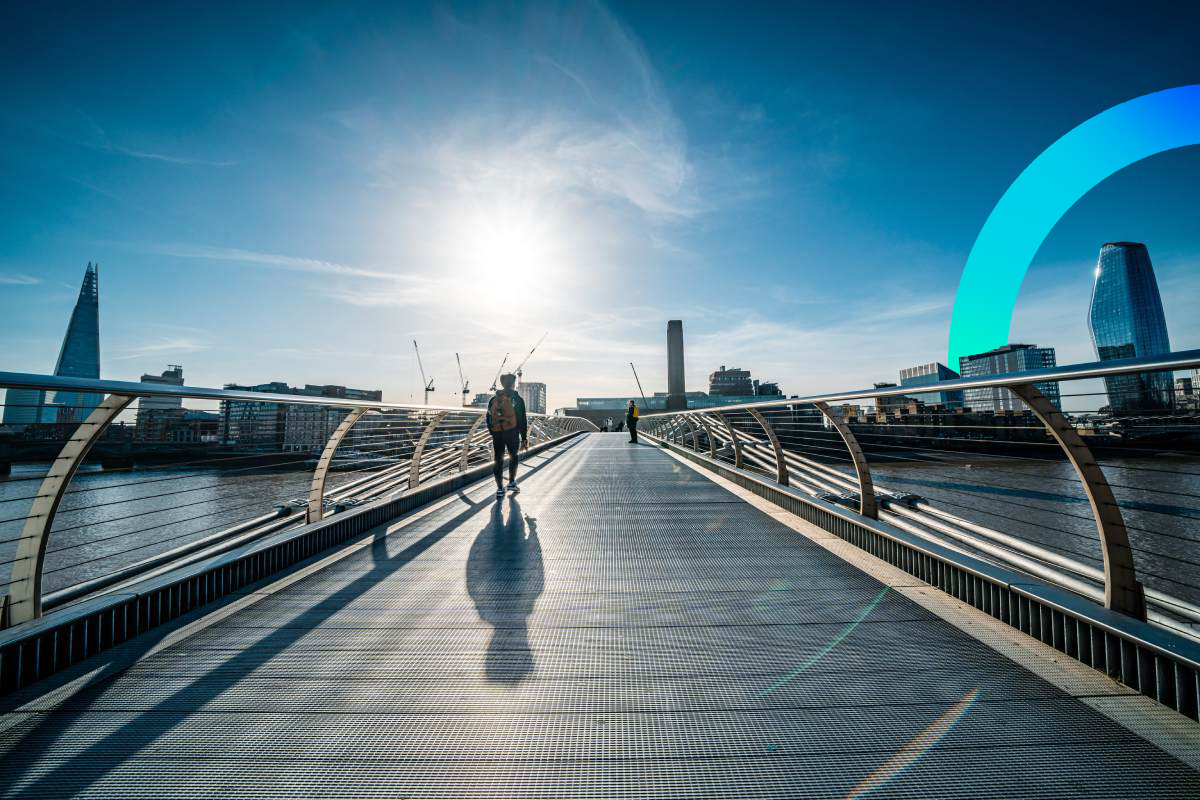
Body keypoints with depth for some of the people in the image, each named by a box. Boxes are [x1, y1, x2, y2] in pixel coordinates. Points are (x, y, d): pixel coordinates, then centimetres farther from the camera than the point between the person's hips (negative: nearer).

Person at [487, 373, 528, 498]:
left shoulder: (493, 399, 8)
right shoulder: (517, 399, -3)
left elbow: (489, 419, 11)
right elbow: (522, 420, -5)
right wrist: (524, 438, -1)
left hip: (497, 434, 3)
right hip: (512, 433, -3)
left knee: (498, 460, 7)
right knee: (513, 456, 17)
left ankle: (500, 488, 6)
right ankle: (511, 483, 19)